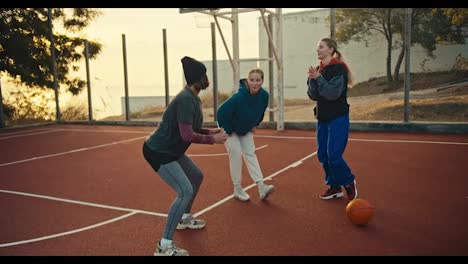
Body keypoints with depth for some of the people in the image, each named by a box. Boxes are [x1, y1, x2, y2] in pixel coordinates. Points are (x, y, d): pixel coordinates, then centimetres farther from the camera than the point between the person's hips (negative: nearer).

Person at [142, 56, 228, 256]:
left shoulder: (193, 98, 7)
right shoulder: (186, 99, -24)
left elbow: (188, 128, 18)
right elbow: (187, 135, -29)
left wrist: (209, 131, 6)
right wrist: (213, 139, -19)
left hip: (171, 150, 11)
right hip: (158, 152, -11)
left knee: (197, 176, 23)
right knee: (185, 191, -18)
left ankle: (184, 218, 41)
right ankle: (164, 246, -12)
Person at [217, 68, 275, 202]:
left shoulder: (264, 96, -19)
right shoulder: (239, 97, -36)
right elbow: (221, 112, -29)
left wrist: (253, 126, 7)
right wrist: (228, 131, -19)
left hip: (245, 130, 5)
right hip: (230, 129, -5)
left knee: (250, 153, -1)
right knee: (236, 153, -9)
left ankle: (261, 187, -5)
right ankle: (237, 189, 4)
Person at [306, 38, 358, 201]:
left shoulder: (338, 68, -12)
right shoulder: (320, 69, 9)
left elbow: (333, 93, -22)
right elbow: (313, 95, 3)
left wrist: (318, 78, -21)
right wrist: (312, 79, -12)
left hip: (338, 118, -7)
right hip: (322, 118, 8)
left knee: (333, 155, -10)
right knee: (322, 155, 8)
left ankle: (349, 183, 14)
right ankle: (334, 187, 23)